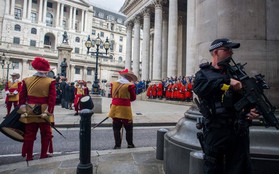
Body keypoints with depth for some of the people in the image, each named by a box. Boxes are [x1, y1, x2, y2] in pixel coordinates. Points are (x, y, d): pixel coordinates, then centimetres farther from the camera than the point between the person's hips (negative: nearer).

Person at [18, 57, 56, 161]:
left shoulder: (26, 80, -1)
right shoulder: (50, 81, -11)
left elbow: (22, 97, 2)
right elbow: (52, 98, -14)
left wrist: (22, 109, 8)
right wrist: (50, 112, -10)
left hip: (29, 112, 3)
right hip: (44, 112, -3)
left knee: (29, 134, 14)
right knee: (45, 134, 13)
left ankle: (29, 156, 23)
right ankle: (44, 154, 21)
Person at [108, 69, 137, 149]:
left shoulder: (113, 84, 3)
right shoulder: (130, 85, -12)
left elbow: (112, 95, 11)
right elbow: (133, 98, -3)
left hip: (115, 108, 4)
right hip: (125, 109, -4)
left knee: (116, 128, 13)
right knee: (129, 127, 13)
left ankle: (117, 144, 18)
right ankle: (130, 144, 22)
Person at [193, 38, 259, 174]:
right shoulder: (203, 73, 0)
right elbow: (199, 87, -21)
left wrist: (249, 110, -12)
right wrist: (227, 80, -28)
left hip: (239, 131, 3)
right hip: (215, 131, -3)